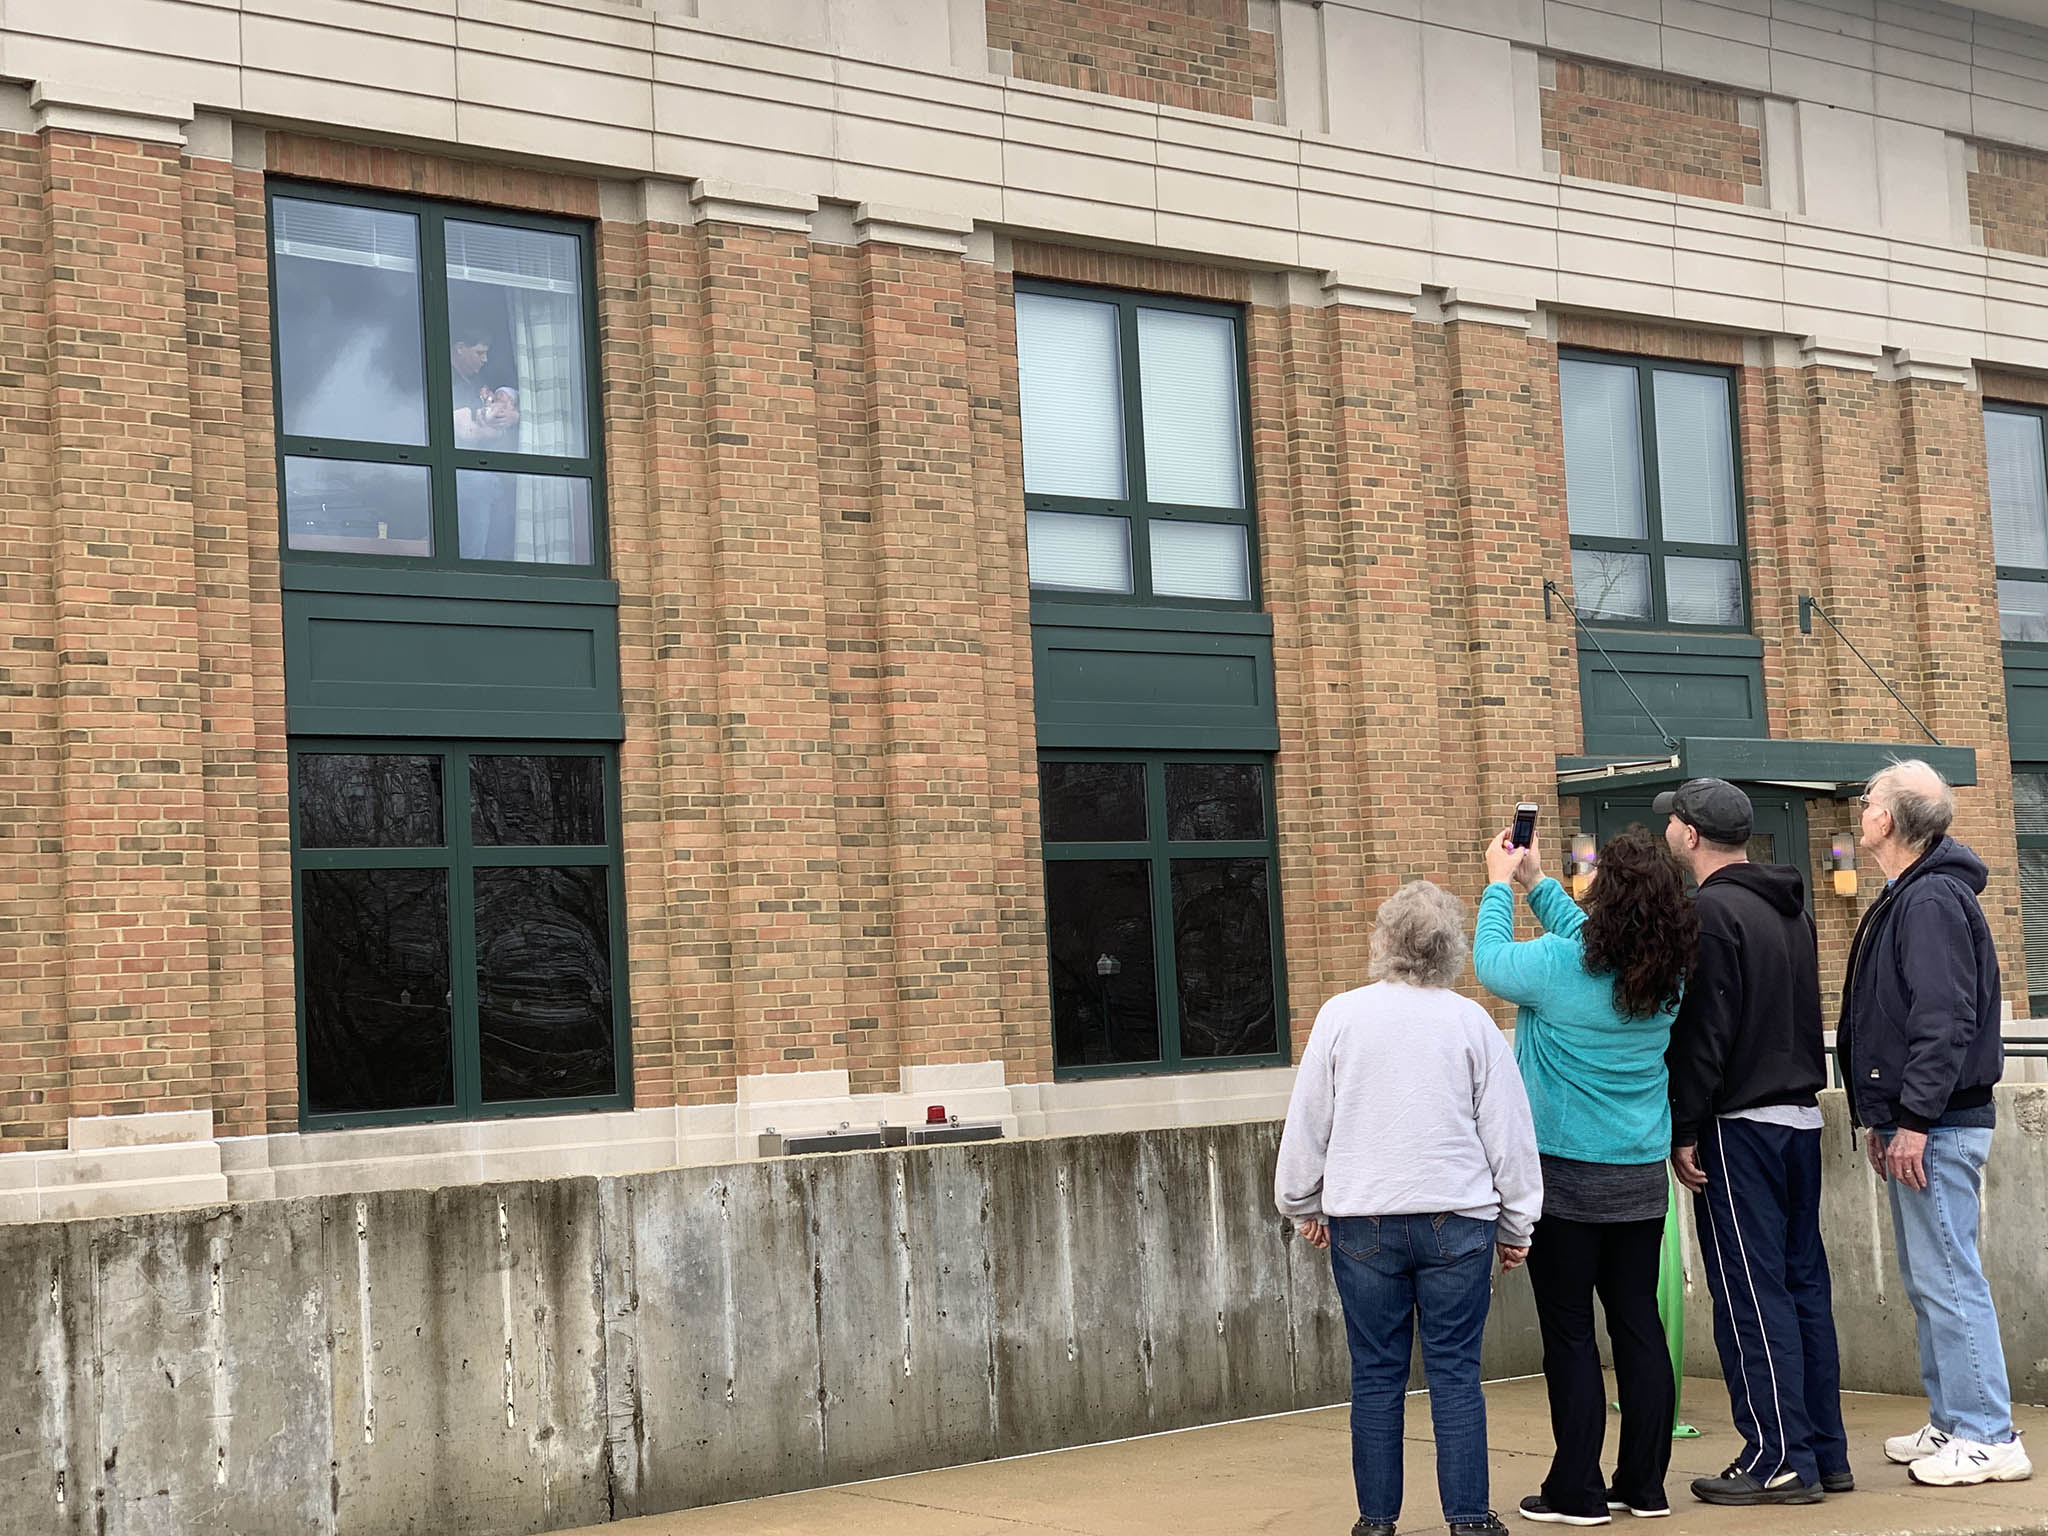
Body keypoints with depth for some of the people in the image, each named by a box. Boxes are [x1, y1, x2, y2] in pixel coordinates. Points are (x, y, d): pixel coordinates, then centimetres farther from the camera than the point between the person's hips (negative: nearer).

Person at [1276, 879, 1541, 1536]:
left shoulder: (1340, 1016, -2)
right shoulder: (1470, 1022, -2)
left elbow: (1307, 1123, 4)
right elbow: (1509, 1131, 3)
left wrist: (1304, 1205, 18)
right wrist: (1516, 1224, 13)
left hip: (1363, 1222, 0)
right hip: (1456, 1221, 0)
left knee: (1376, 1375, 6)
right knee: (1456, 1371, 4)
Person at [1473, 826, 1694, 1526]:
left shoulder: (1559, 965, -18)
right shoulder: (1667, 976, -1)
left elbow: (1490, 962, 0)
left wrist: (1501, 885, 14)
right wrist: (1537, 882, 23)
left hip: (1566, 1178, -5)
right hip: (1642, 1178, 5)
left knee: (1569, 1335, 1)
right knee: (1639, 1324, 10)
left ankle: (1577, 1491, 6)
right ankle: (1645, 1484, 16)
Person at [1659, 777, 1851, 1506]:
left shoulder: (1712, 912, -14)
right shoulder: (1790, 907, 15)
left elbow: (1702, 1034, -17)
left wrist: (1684, 1130, -14)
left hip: (1740, 1123, -9)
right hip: (1801, 1116, 9)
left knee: (1751, 1291, -4)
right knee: (1804, 1284, 11)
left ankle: (1780, 1459, -3)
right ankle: (1826, 1452, 15)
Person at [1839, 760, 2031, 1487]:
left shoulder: (1932, 900, -16)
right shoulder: (1904, 898, 17)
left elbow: (1945, 1020, -24)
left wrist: (1916, 1119, -24)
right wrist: (1883, 1119, 20)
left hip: (1939, 1127, -11)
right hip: (1916, 1123, 11)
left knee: (1947, 1279, -7)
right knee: (1928, 1280, 15)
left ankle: (1987, 1439, -2)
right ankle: (1951, 1424, 22)